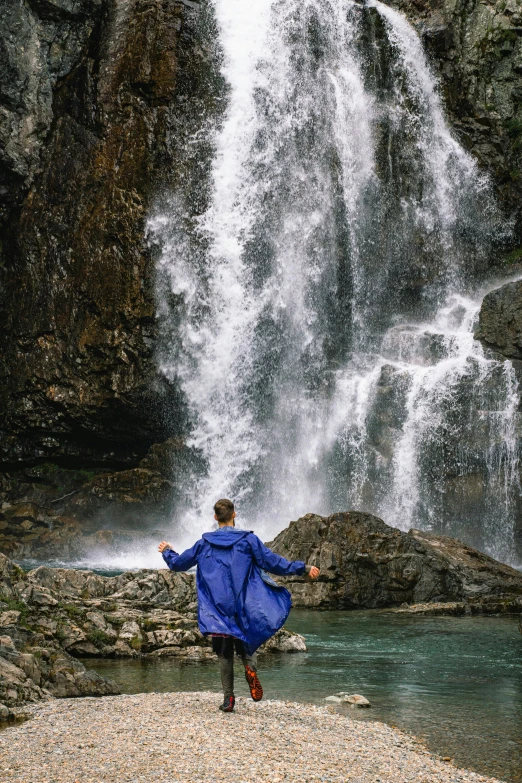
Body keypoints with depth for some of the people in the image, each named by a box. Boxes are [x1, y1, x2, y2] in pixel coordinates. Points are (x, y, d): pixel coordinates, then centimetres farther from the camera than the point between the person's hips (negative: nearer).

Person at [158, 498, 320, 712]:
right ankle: (250, 666, -16)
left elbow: (179, 563, 13)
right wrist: (304, 568, 1)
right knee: (245, 645, 15)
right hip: (245, 607, -1)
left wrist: (166, 551, 34)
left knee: (224, 655, 9)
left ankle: (228, 697, 4)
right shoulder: (248, 540, -2)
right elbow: (273, 562, -5)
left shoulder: (204, 543, 3)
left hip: (218, 610, 1)